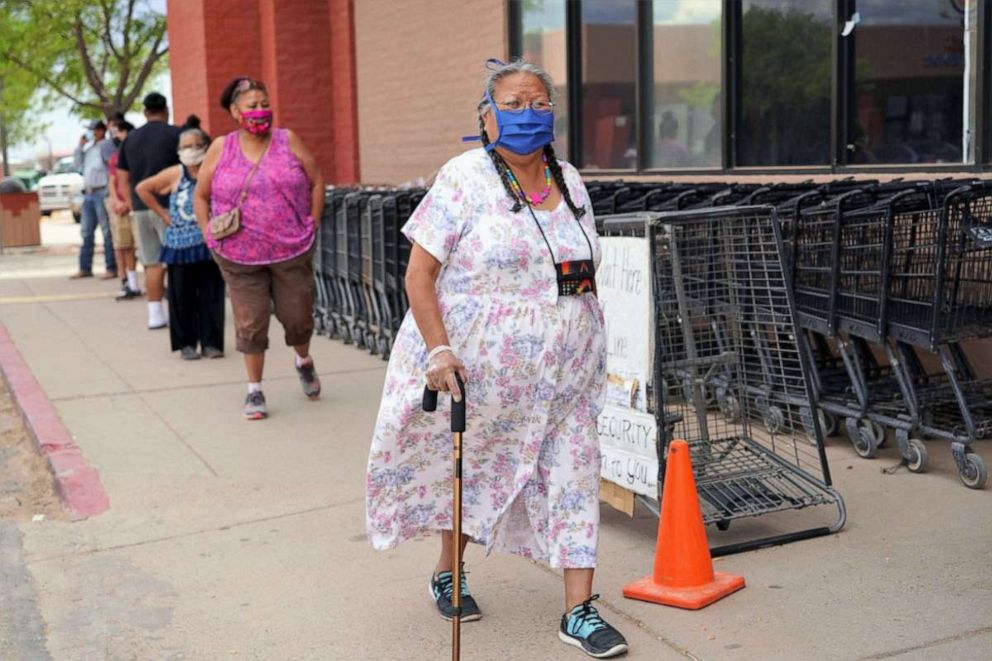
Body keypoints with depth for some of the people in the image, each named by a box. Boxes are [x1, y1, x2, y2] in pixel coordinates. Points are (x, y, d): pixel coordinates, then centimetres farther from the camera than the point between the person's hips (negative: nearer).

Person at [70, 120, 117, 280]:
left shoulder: (106, 145, -7)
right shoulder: (89, 148, 19)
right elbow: (79, 166, 20)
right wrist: (80, 147, 10)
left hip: (102, 192, -9)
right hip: (89, 193, 9)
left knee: (107, 232, -6)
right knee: (86, 232, 11)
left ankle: (112, 268, -3)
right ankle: (85, 268, 16)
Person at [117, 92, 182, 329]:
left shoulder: (131, 138, 13)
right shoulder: (175, 134, -3)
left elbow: (123, 178, 16)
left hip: (141, 207, 5)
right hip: (167, 205, -5)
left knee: (152, 263, 9)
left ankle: (155, 314, 10)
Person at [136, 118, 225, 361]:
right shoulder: (175, 174, -1)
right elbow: (142, 188, 8)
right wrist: (162, 213, 5)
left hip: (209, 243, 0)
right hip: (181, 244, 0)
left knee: (211, 294, 3)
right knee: (182, 295, 4)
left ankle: (211, 342, 12)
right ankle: (186, 343, 13)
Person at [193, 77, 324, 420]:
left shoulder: (287, 140, 0)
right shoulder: (221, 148, 1)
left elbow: (316, 182, 6)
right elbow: (200, 196, 9)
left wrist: (312, 225, 1)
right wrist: (210, 236, 1)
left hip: (292, 251, 0)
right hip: (240, 257, 0)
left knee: (297, 315, 9)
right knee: (250, 323, 2)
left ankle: (304, 362, 41)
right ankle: (254, 390, 16)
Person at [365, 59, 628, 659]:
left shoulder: (570, 181, 8)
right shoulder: (464, 179, -9)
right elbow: (419, 275, -13)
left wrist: (590, 352, 14)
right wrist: (439, 350, -23)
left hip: (564, 371, 4)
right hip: (479, 365, -4)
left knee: (575, 475, 1)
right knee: (466, 467, 13)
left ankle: (580, 610, 9)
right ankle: (448, 574, 37)